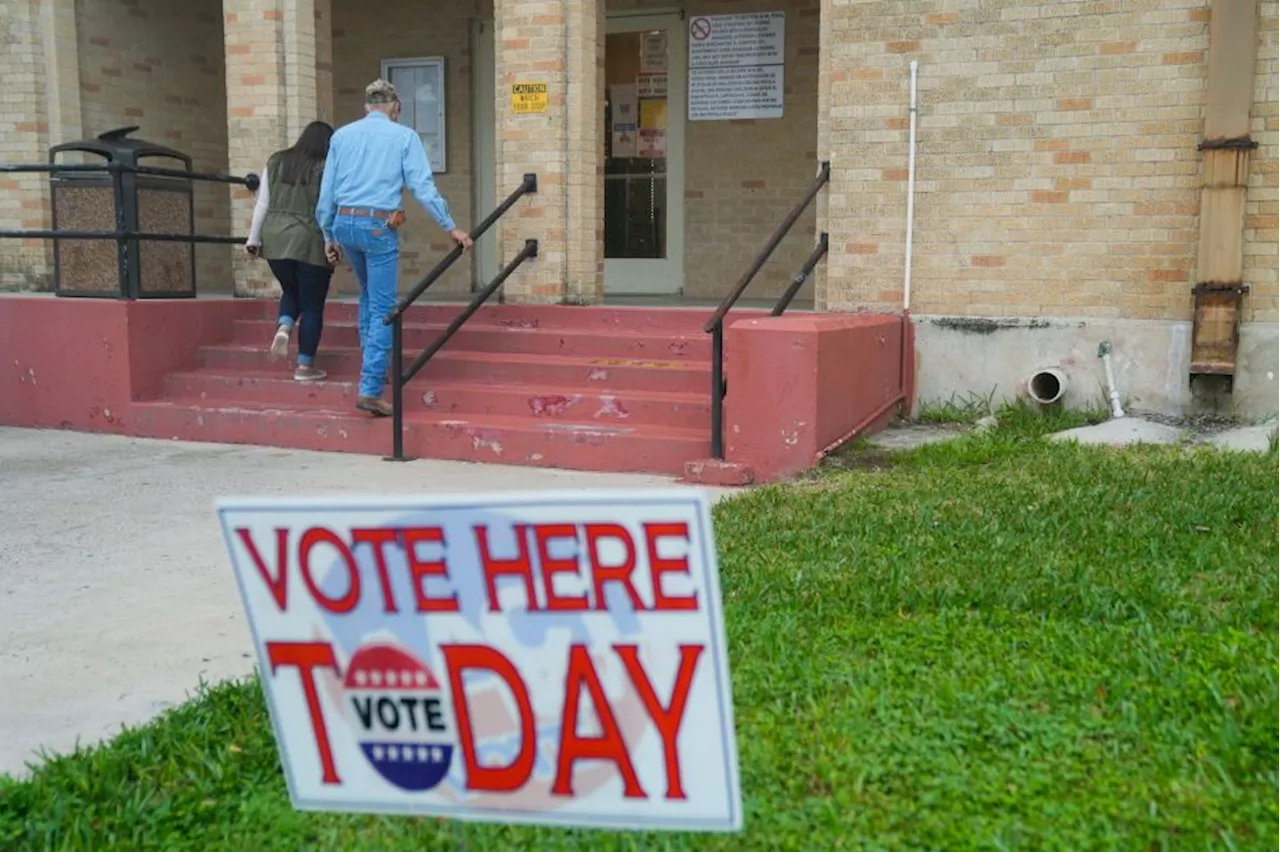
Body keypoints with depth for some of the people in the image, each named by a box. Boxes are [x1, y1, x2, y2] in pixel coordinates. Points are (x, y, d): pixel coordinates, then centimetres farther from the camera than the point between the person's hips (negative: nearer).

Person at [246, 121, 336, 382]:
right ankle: (305, 366, 5)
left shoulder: (275, 162, 10)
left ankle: (283, 327, -4)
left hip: (275, 239, 4)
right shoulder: (326, 169, -3)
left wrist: (254, 239, 13)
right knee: (312, 303, 5)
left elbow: (262, 204, 10)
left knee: (291, 291, 25)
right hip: (310, 242, -4)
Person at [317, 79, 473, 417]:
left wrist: (329, 236, 20)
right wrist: (451, 227, 0)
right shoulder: (404, 136, 2)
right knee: (383, 308, -2)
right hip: (379, 227, -5)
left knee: (369, 294, 26)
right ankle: (370, 389, -9)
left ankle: (373, 366, 29)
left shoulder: (341, 135, 13)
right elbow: (423, 188, -5)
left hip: (345, 223, 5)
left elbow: (326, 192, 12)